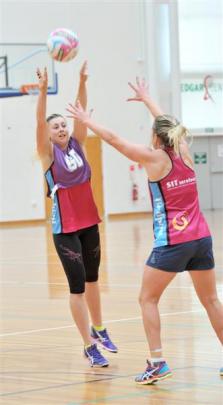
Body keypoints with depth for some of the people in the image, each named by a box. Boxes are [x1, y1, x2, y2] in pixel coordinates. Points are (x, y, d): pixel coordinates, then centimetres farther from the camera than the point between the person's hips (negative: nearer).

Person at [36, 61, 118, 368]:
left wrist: (82, 82, -20)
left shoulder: (77, 144, 4)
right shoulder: (48, 153, -7)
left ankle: (98, 329, 38)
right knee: (77, 285, -7)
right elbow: (40, 121, -21)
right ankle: (90, 346, -2)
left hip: (89, 224, 5)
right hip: (65, 229, -5)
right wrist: (43, 90, -33)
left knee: (92, 279, 20)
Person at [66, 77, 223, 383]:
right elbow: (168, 126, 27)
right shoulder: (183, 152, 7)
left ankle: (157, 362, -3)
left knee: (148, 299, 6)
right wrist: (146, 99, 41)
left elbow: (113, 139, 1)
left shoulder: (155, 157, -7)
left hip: (172, 242, -6)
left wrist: (85, 119, 14)